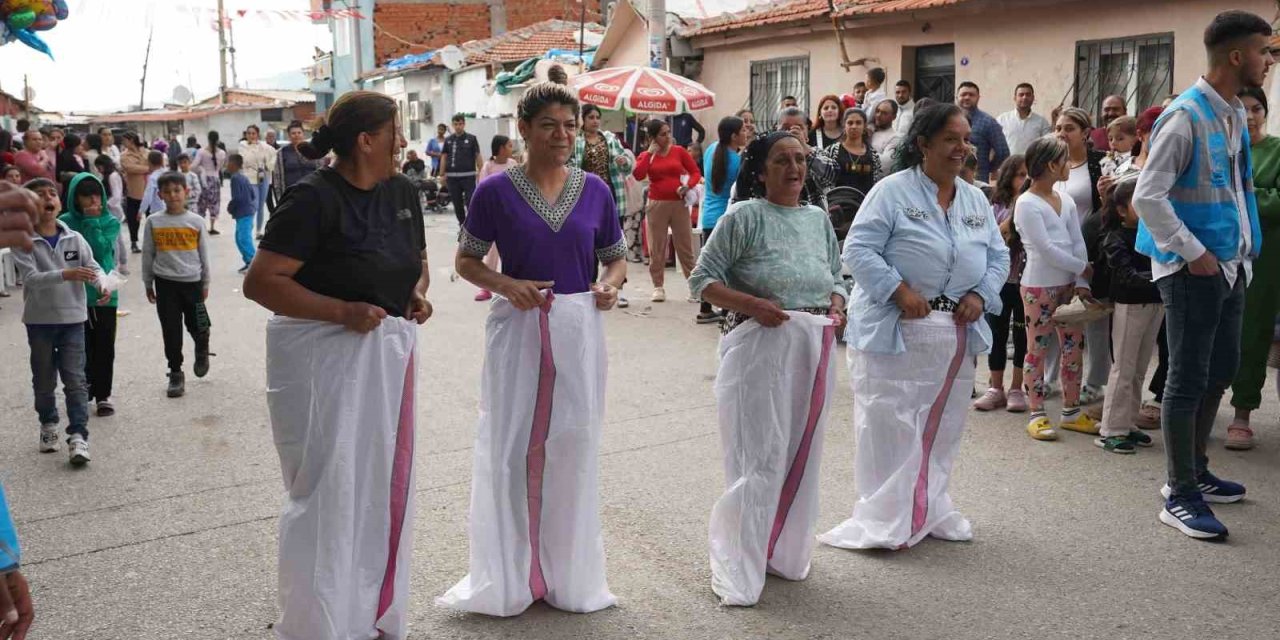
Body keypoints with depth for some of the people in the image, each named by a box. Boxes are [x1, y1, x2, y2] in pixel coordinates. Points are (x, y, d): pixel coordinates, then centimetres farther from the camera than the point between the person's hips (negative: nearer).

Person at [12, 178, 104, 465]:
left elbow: (93, 266, -6)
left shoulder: (74, 238, 0)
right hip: (39, 320, -1)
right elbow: (31, 278, -20)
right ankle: (48, 425, 34)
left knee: (75, 379, -3)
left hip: (73, 317, 1)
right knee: (44, 380, 14)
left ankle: (78, 436, -3)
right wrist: (67, 274, -36)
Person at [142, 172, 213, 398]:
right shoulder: (153, 222, 0)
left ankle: (202, 351, 37)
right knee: (171, 331, 3)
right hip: (165, 283, 0)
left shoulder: (196, 221, -1)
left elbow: (204, 254, 6)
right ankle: (175, 373, 16)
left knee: (198, 327, 4)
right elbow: (148, 255, 7)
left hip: (192, 281, 0)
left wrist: (206, 283, 8)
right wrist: (148, 284, 9)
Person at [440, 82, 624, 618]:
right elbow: (466, 260, 3)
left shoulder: (594, 190, 3)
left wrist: (609, 284, -9)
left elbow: (616, 257, 13)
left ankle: (569, 572, 28)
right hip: (518, 327, -2)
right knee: (511, 446, 5)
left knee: (574, 444, 9)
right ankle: (509, 576, 23)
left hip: (579, 328, 2)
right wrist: (505, 285, -15)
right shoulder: (496, 191, -4)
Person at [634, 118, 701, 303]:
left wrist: (687, 186, -13)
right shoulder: (646, 156, 5)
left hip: (679, 204, 0)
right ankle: (658, 287, 14)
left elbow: (696, 173, 5)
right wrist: (650, 153, -9)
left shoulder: (679, 151, 4)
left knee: (685, 247, 1)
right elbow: (638, 175, -13)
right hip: (656, 205, 0)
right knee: (657, 248, 4)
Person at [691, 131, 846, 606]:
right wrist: (753, 305, -20)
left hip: (814, 348, 6)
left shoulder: (820, 218, 13)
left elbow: (836, 278, 21)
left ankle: (785, 551, 32)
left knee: (801, 453, 14)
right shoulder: (745, 217, -5)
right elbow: (703, 279, -7)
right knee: (760, 457, -5)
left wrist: (837, 306, 0)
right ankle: (737, 570, 8)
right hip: (760, 344, -6)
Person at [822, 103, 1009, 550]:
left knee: (941, 428, 14)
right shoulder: (892, 191, -7)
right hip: (895, 330, -6)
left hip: (956, 334, 7)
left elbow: (998, 256, 17)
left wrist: (981, 295, -1)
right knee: (889, 428, -5)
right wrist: (900, 291, -21)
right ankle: (885, 520, 6)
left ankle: (928, 510, 30)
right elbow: (859, 250, -13)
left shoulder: (976, 200, 13)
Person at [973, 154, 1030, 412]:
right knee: (997, 333, 7)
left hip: (1025, 279, -1)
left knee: (1022, 334, 5)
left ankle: (1017, 389, 15)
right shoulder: (998, 207, 4)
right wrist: (1014, 214, -13)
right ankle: (996, 388, 16)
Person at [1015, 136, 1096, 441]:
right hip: (1039, 287, -7)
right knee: (1038, 349, 0)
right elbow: (1045, 249, -17)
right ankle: (1037, 415, 7)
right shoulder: (1026, 204, -11)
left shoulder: (1066, 200, 10)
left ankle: (1071, 411, 21)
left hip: (1069, 284, 7)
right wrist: (1083, 268, -12)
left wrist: (1081, 283, -5)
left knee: (1074, 346, 10)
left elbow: (1078, 243, 4)